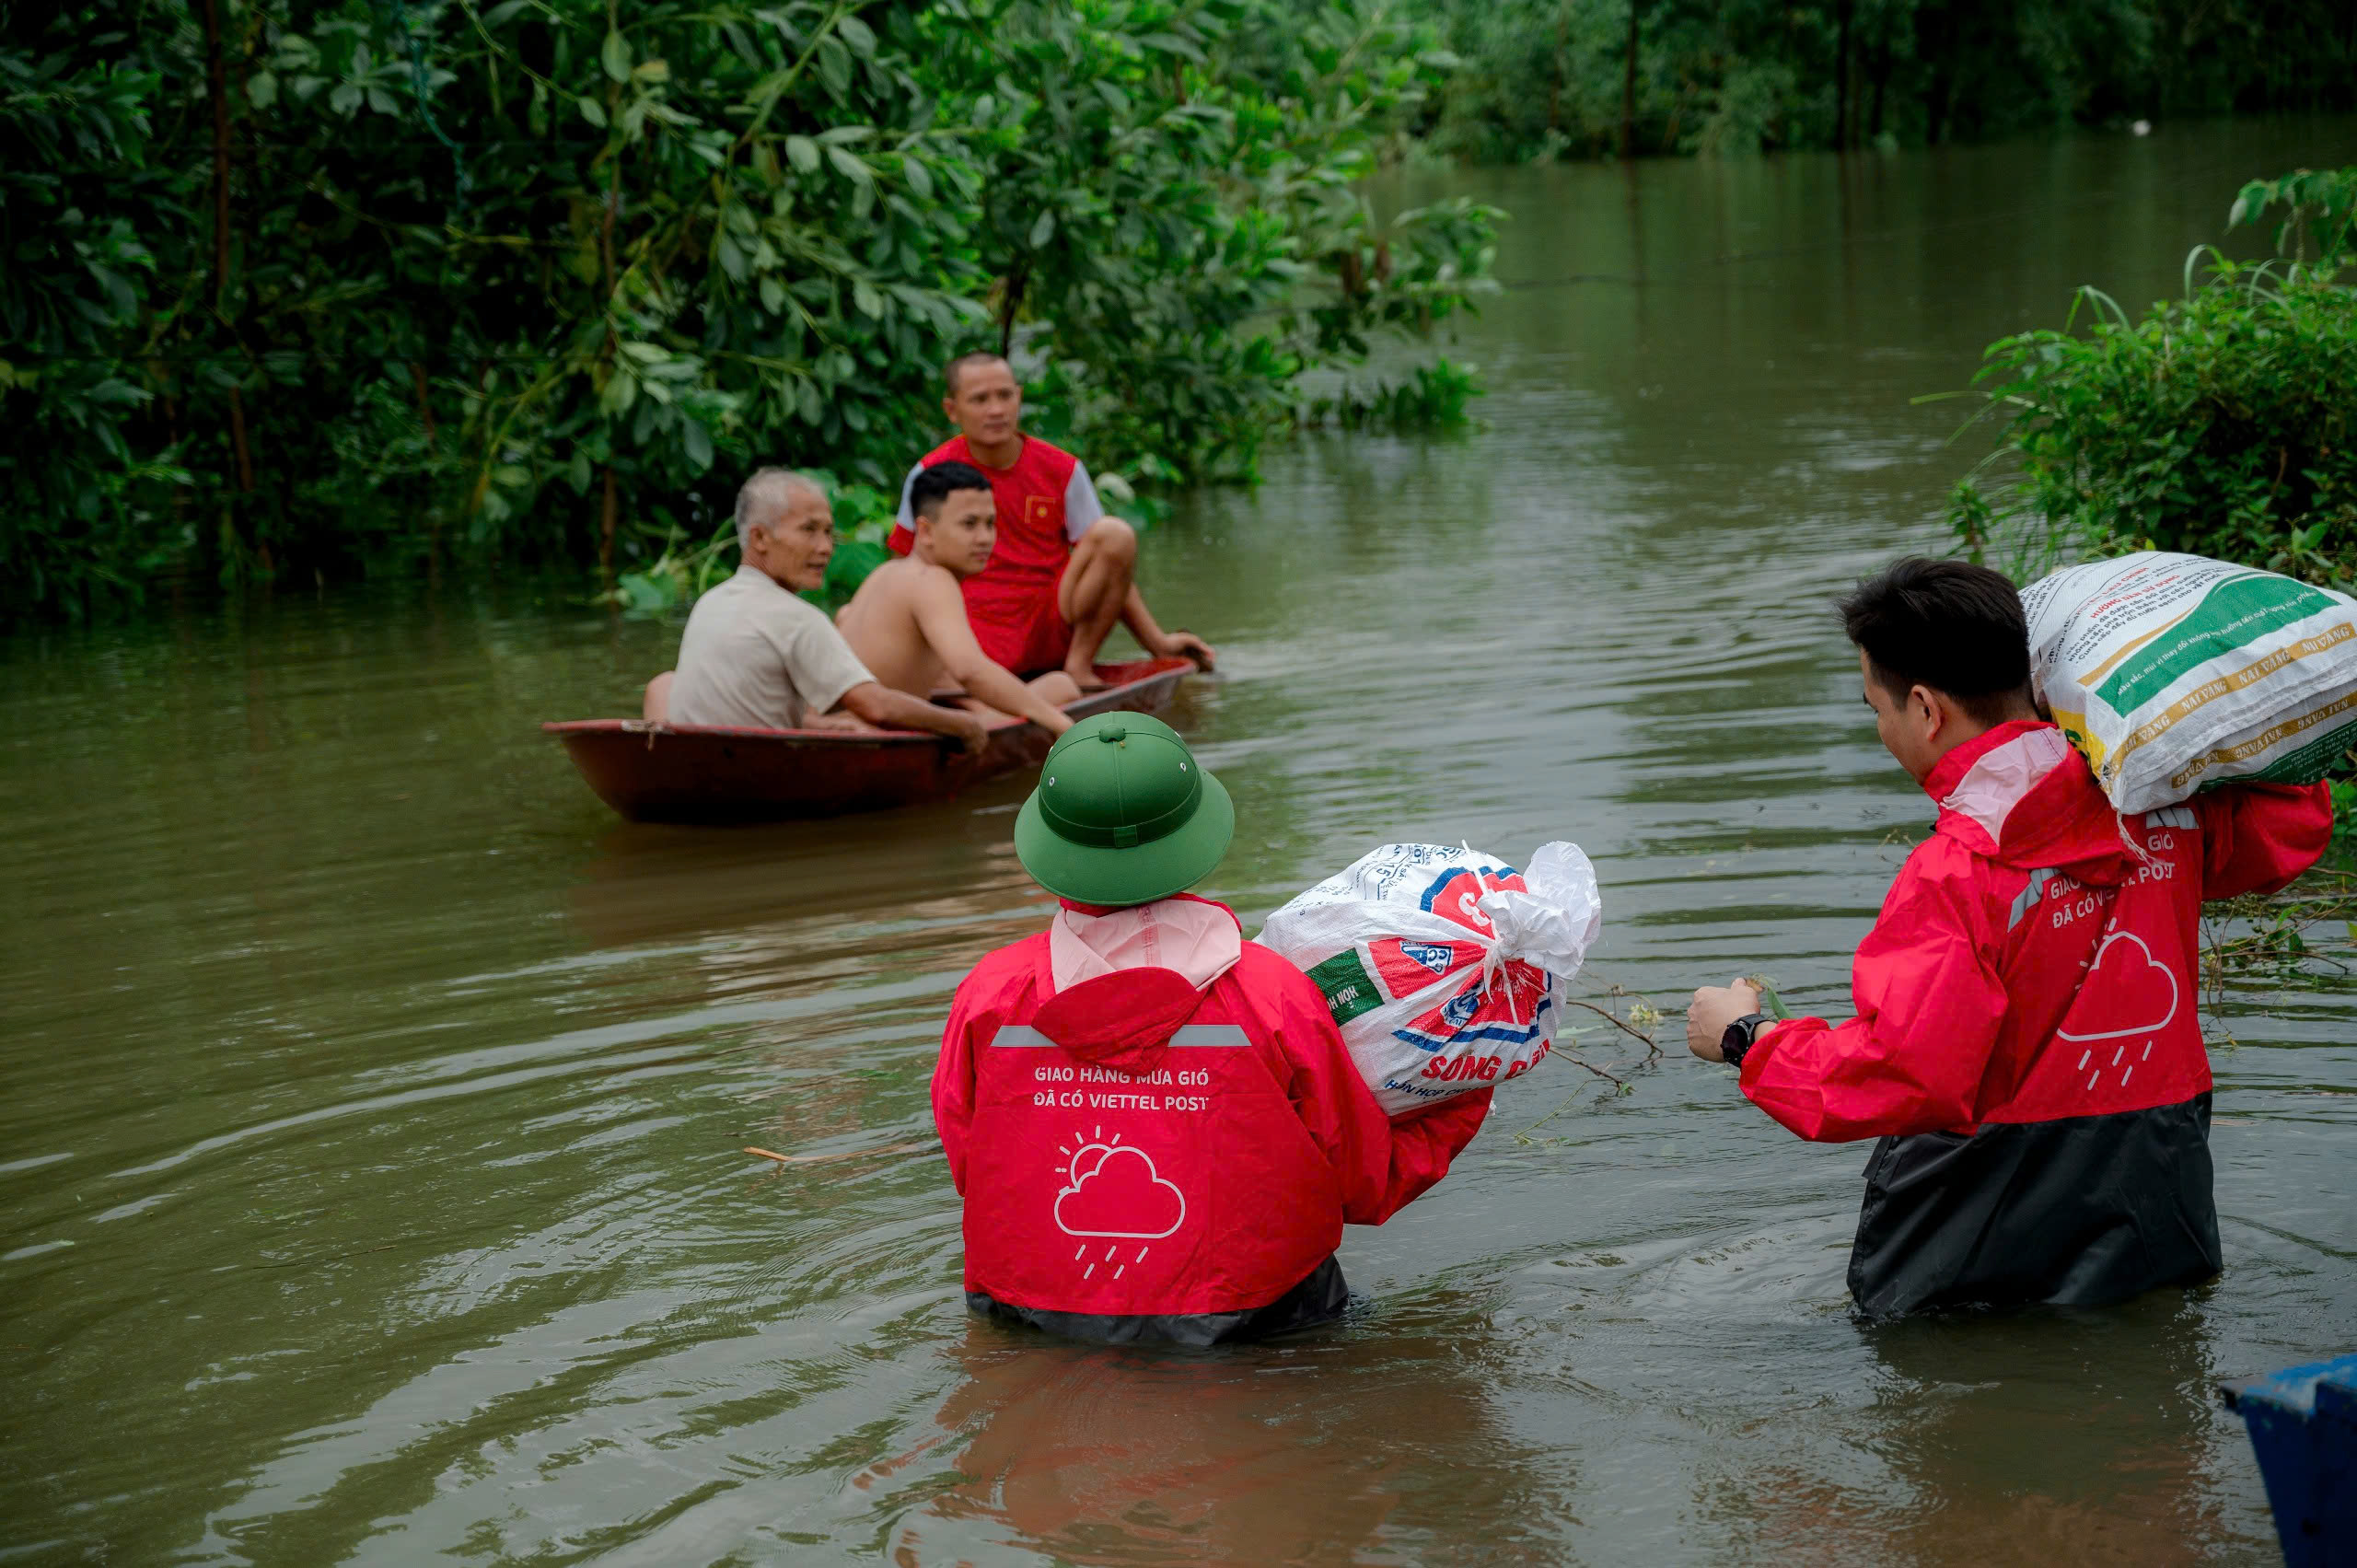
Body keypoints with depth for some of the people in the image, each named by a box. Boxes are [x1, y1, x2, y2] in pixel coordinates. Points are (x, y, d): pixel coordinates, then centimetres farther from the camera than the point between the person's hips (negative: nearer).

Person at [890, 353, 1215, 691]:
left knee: (1116, 534, -20)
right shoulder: (931, 475, -1)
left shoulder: (1062, 471, 3)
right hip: (976, 637, -4)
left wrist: (1157, 641, -1)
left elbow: (1111, 568, 7)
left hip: (1051, 632, 4)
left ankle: (1079, 665, -11)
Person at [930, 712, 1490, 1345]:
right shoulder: (1274, 997, -17)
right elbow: (1365, 1188, -4)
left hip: (1030, 1304, 2)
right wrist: (1462, 1107, 14)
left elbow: (971, 1174, 3)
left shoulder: (988, 996, -12)